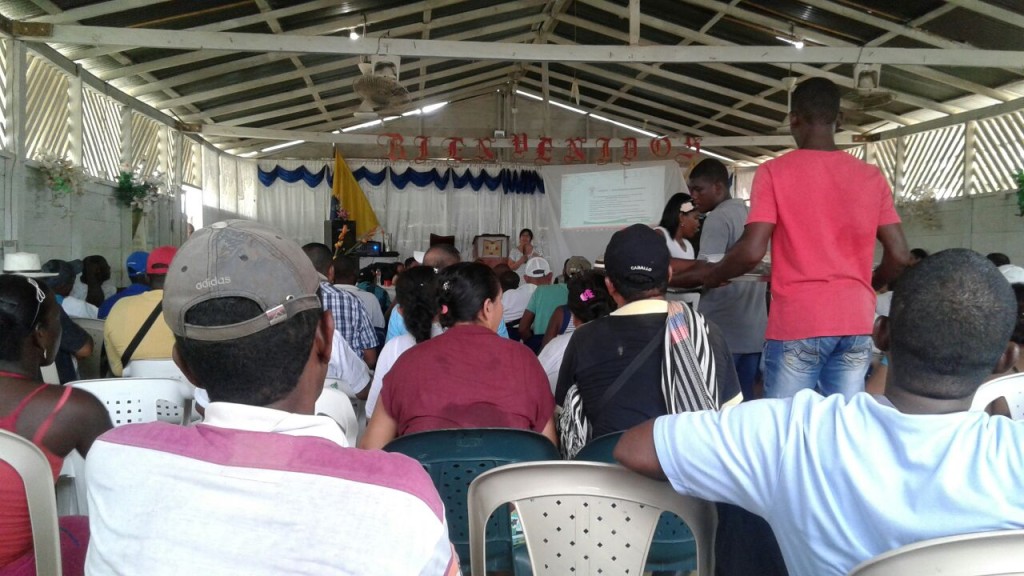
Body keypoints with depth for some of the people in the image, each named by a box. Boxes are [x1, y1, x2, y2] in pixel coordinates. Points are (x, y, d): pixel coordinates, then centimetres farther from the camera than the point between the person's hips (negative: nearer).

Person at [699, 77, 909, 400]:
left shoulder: (775, 172, -3)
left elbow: (752, 252, -10)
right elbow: (899, 256, 6)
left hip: (797, 323, -4)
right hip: (856, 323, 4)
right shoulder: (871, 177, 8)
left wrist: (712, 275, 8)